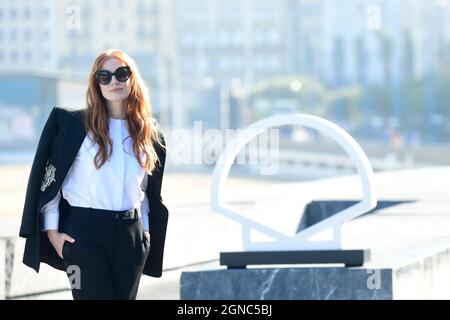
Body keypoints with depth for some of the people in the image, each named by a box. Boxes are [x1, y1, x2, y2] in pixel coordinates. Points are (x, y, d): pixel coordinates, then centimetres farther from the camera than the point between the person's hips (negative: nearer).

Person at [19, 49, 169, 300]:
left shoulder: (148, 133, 12)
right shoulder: (73, 124, -1)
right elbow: (50, 179, -1)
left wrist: (146, 231, 14)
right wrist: (52, 230, -6)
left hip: (132, 235, 4)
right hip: (84, 233, -4)